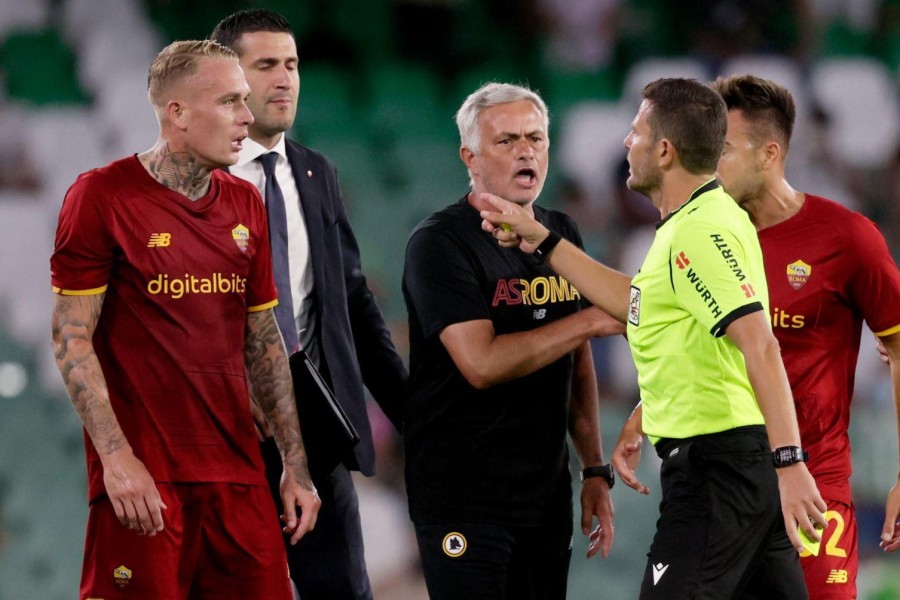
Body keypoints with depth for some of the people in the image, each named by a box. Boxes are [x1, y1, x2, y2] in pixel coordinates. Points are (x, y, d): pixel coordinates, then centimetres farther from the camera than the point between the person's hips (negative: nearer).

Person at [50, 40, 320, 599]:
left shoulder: (245, 205, 14)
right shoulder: (103, 197, -5)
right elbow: (72, 338, -8)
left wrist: (296, 464, 13)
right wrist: (116, 458, -17)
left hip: (238, 471, 6)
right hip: (142, 478, -6)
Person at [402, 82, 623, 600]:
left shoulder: (563, 235, 11)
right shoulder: (440, 243, -11)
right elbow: (482, 364, -22)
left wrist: (596, 469, 12)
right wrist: (590, 321, -18)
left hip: (547, 493, 6)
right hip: (462, 496, -6)